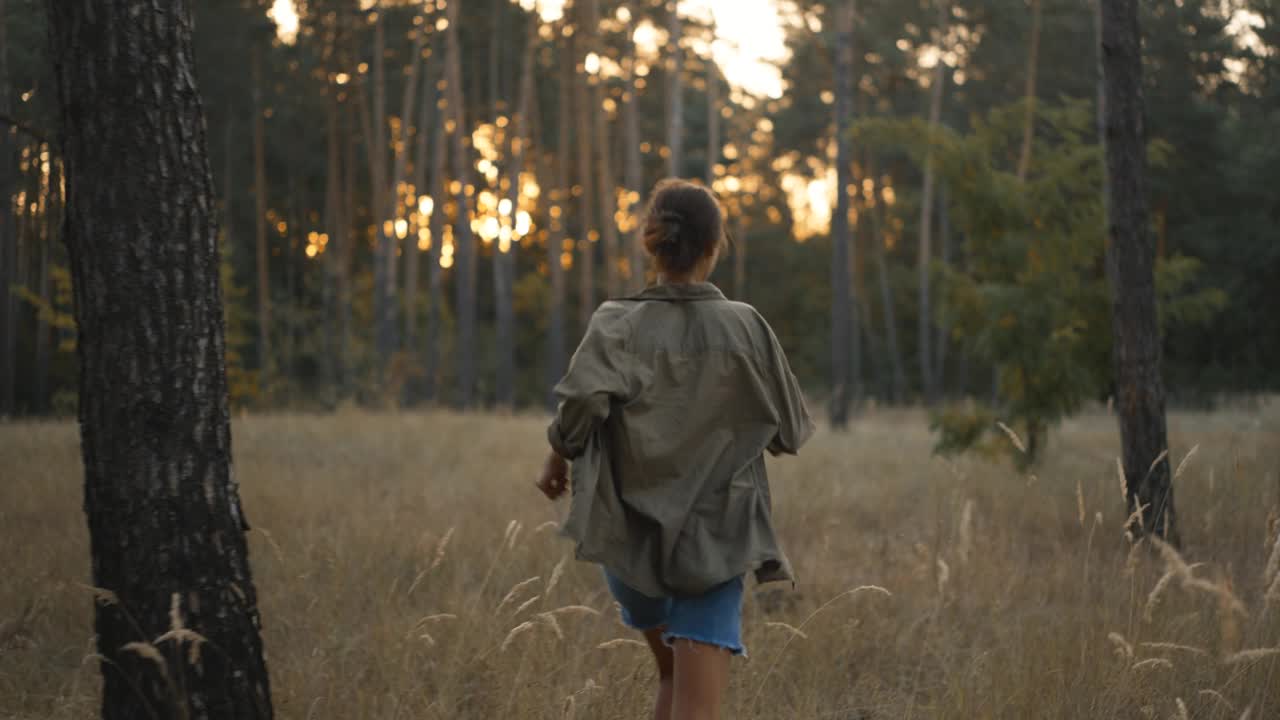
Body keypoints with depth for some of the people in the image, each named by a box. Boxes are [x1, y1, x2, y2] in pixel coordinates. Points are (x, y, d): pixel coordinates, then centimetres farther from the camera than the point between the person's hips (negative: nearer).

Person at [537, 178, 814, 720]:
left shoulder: (618, 324, -5)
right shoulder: (745, 327, -3)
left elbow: (583, 397, -24)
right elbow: (791, 432, 5)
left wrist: (559, 453, -5)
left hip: (633, 535, 2)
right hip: (715, 538, -2)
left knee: (674, 675, 30)